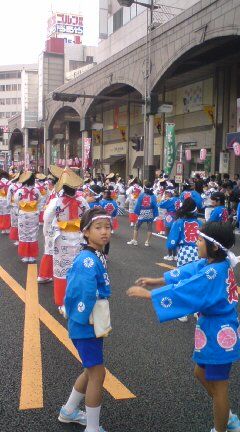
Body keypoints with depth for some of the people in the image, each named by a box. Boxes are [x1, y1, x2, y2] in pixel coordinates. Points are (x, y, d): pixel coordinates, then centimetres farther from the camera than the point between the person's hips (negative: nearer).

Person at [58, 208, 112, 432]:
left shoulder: (98, 257, 4)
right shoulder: (88, 261, -25)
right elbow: (86, 293, -36)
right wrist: (85, 318, -21)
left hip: (94, 324, 9)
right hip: (85, 326, -9)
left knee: (92, 371, 23)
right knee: (98, 373, 2)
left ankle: (69, 411, 42)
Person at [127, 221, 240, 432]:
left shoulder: (213, 274, -28)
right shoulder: (215, 264, 0)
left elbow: (182, 291, -28)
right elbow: (185, 274, 7)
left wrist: (147, 294, -21)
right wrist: (155, 281, 4)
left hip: (219, 335, -10)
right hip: (217, 331, 10)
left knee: (218, 387, 8)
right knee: (202, 374, 25)